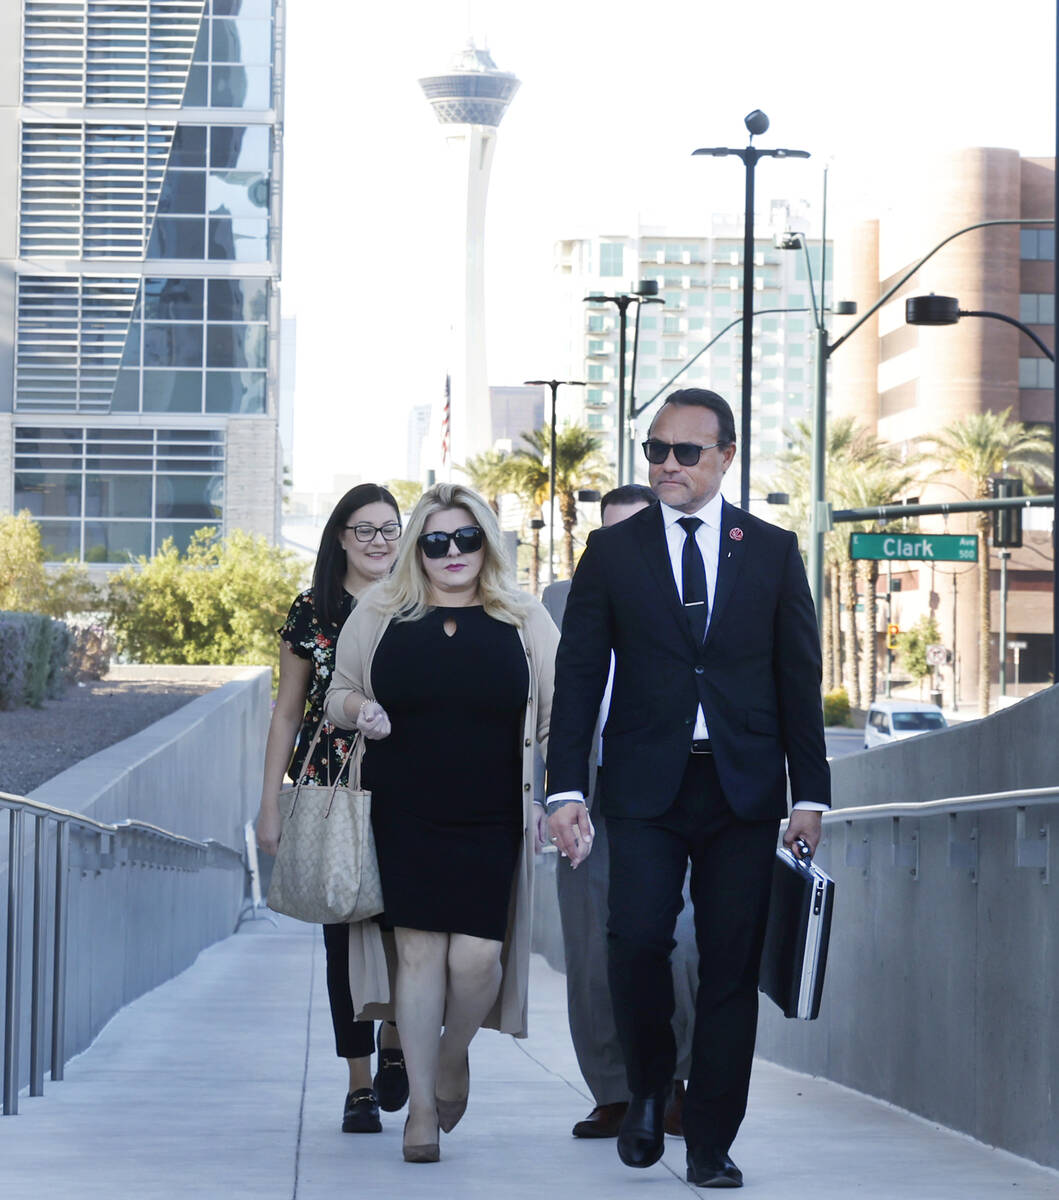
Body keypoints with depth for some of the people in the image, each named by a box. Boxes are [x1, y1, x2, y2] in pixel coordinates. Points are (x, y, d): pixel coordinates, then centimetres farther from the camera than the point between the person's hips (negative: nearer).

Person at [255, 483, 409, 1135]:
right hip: (329, 789, 0)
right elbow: (288, 713, 10)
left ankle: (396, 1042, 14)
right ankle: (360, 1084, 8)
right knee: (343, 930, 1)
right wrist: (271, 805, 5)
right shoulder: (312, 613, 7)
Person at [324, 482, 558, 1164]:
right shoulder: (381, 615, 8)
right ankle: (422, 1106, 6)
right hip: (405, 818, 0)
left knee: (478, 955, -9)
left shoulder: (525, 623, 7)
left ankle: (453, 1058, 22)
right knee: (419, 950, -3)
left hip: (490, 824, 0)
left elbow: (558, 717, 9)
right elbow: (338, 693, 17)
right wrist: (359, 709, -6)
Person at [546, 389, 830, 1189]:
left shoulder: (773, 551, 7)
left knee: (731, 967, 0)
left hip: (744, 790, 1)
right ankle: (647, 1090, 8)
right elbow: (579, 675, 4)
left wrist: (810, 794, 3)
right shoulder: (612, 552, 6)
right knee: (637, 937, -17)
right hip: (647, 788, -1)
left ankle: (711, 1144, 7)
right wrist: (567, 790, -4)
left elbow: (799, 677, 8)